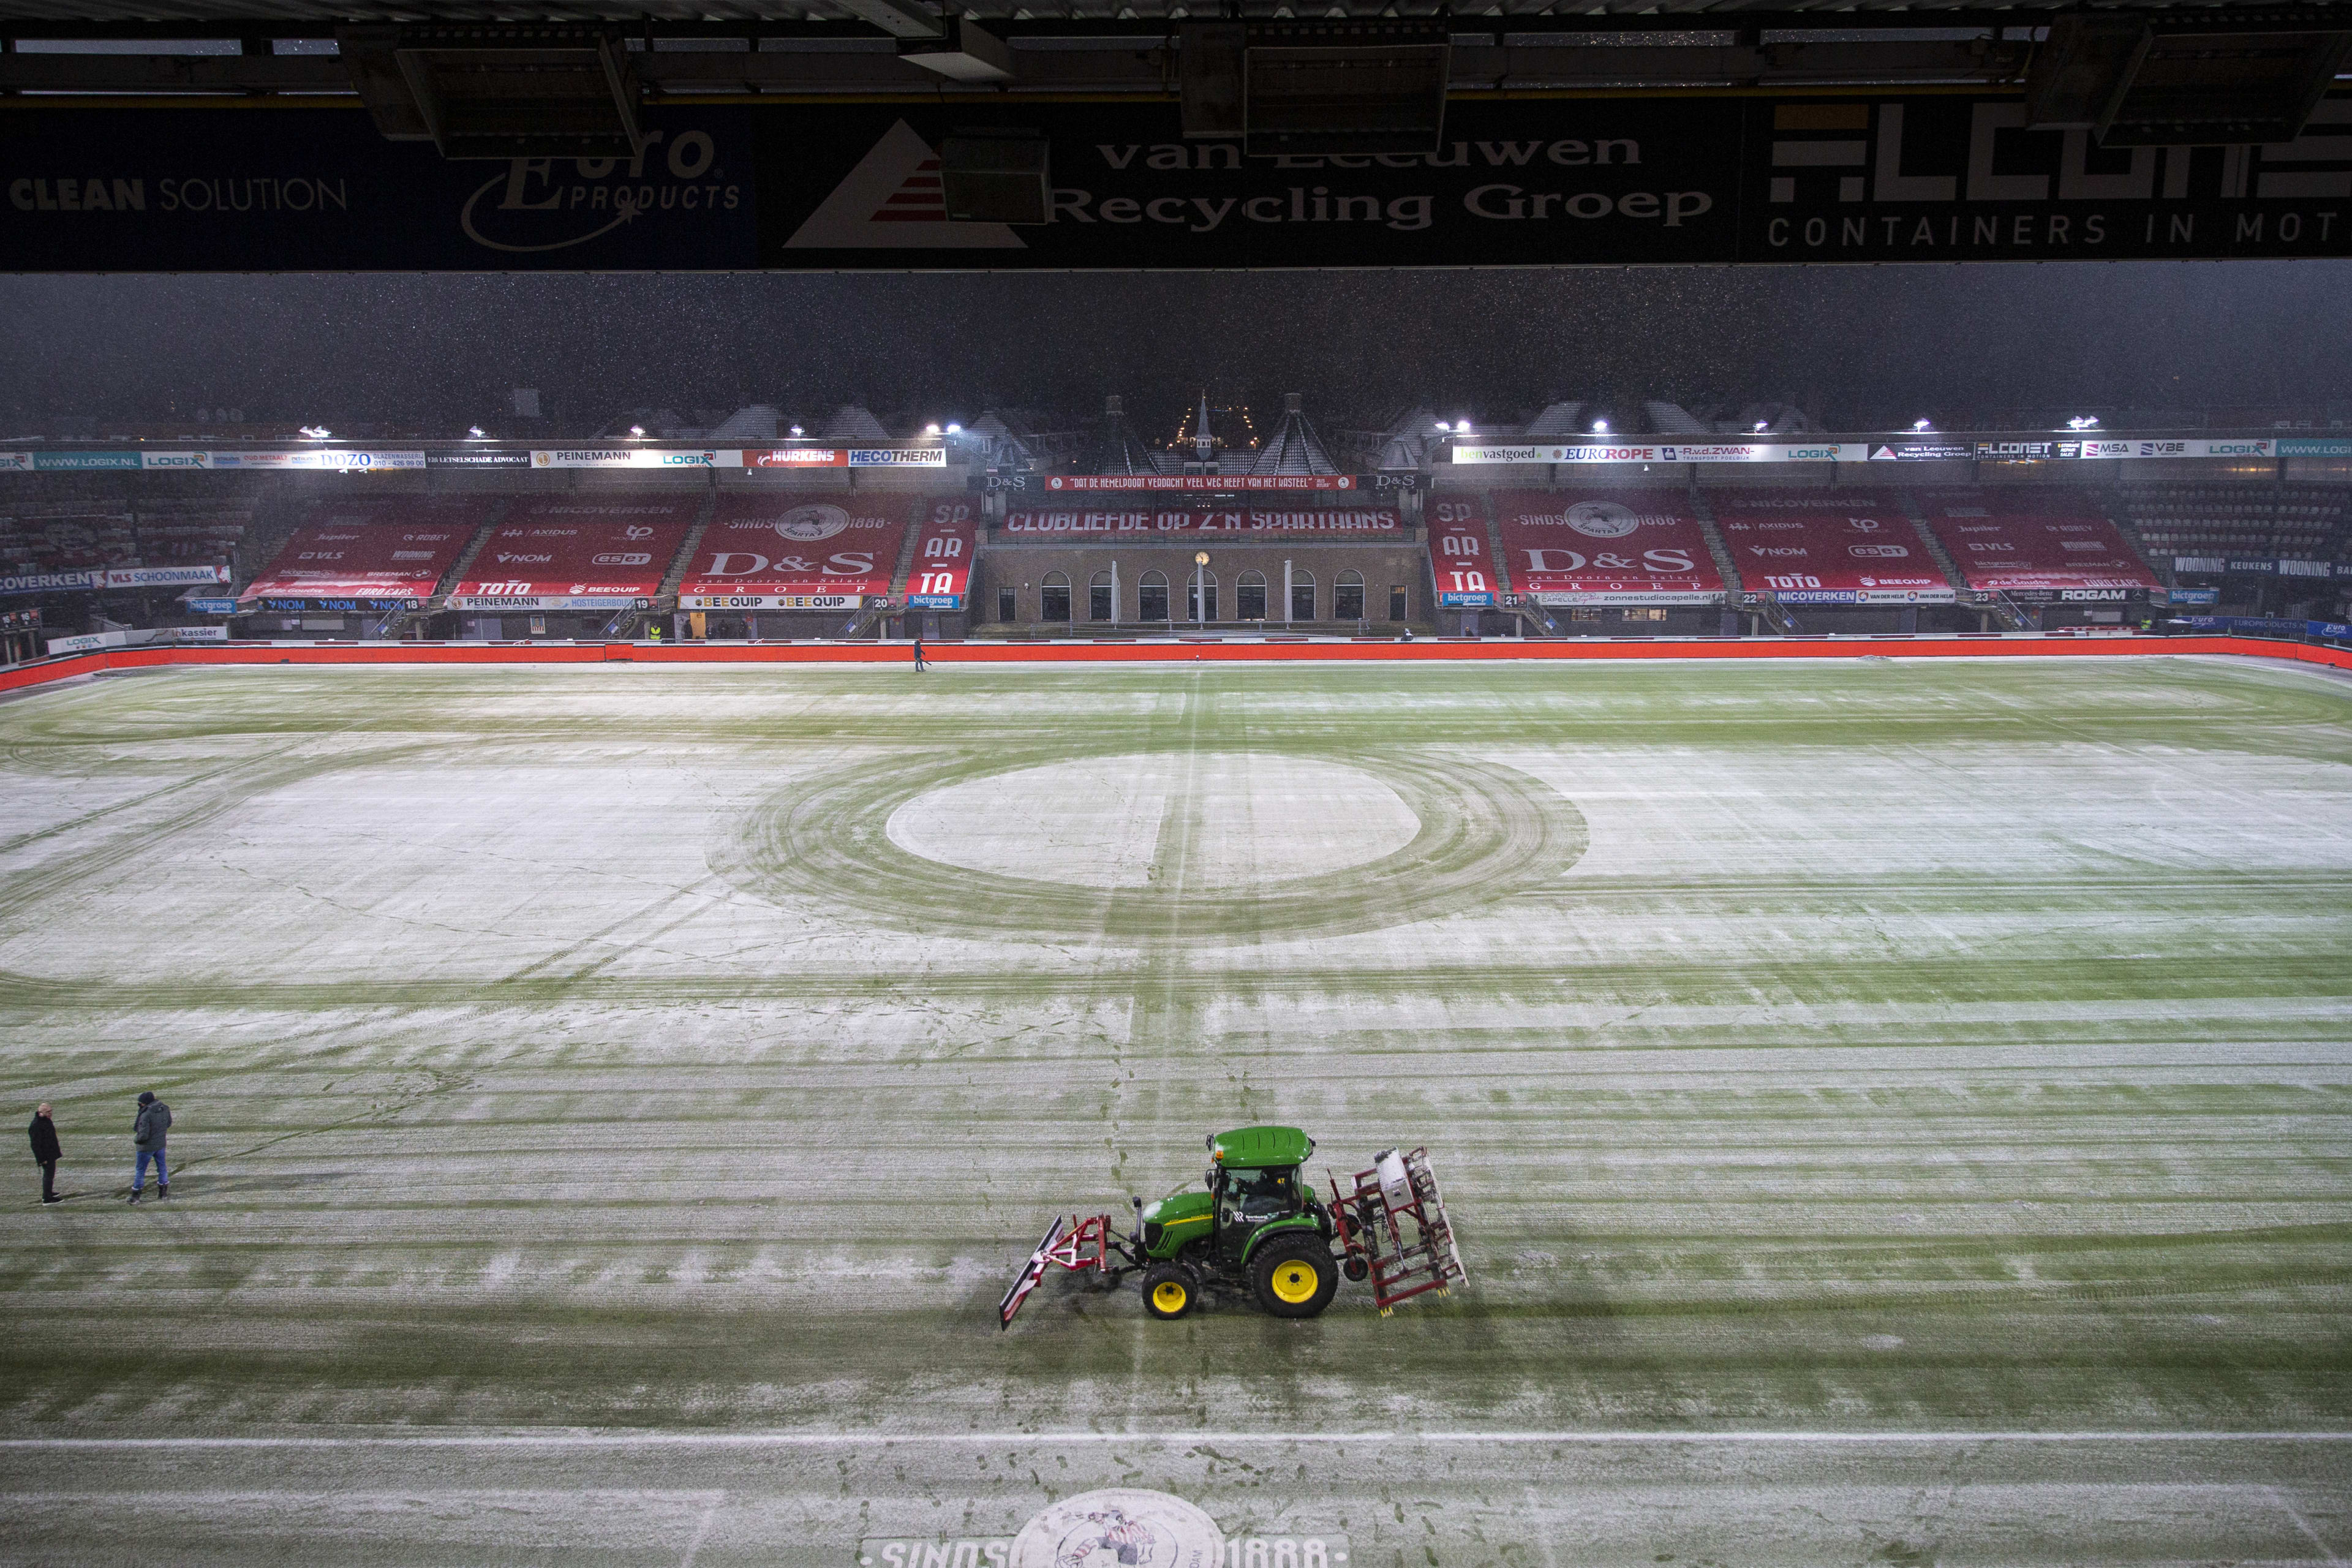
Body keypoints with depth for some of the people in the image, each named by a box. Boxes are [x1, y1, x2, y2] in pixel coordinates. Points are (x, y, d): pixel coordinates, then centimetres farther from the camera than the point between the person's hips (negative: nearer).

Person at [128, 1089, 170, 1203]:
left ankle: (135, 1196, 20)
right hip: (160, 1144, 6)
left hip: (147, 1147, -6)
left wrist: (135, 1140, -7)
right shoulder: (165, 1109, -7)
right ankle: (164, 1192, 30)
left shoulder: (146, 1115, -30)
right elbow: (168, 1123, 9)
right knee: (162, 1168, 19)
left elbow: (143, 1135, -27)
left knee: (140, 1170, 11)